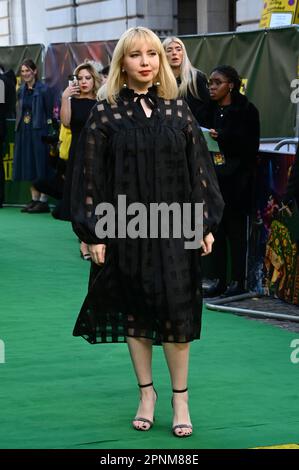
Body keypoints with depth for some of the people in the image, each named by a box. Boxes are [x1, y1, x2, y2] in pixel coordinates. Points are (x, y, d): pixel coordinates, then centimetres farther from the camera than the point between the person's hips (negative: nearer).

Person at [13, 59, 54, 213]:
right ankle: (34, 199, 14)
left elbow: (49, 113, -8)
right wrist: (18, 130, 9)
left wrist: (46, 134, -13)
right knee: (28, 166, 8)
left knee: (40, 166, -5)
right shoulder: (21, 90, 12)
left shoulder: (43, 89, -7)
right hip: (24, 131, 7)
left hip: (38, 132, -7)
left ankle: (43, 201, -3)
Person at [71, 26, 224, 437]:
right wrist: (93, 233, -6)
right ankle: (146, 392, 23)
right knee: (134, 310, 8)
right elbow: (90, 175, -2)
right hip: (126, 228, 0)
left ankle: (180, 398, 10)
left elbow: (198, 167, 5)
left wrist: (206, 223, 2)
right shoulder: (106, 112, -1)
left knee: (176, 309, -3)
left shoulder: (177, 109, 4)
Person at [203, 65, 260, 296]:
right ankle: (220, 280, 12)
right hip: (212, 179, 5)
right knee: (215, 231, 6)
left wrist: (222, 138, -17)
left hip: (235, 181, -5)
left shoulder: (246, 110, -4)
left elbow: (250, 146, -11)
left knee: (236, 231, -1)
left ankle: (238, 281, 5)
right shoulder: (209, 110, 12)